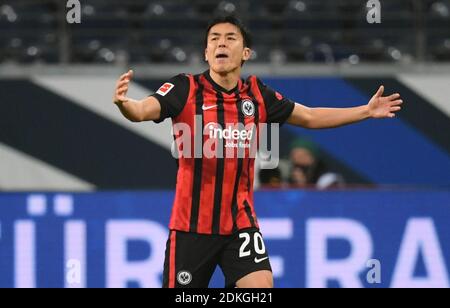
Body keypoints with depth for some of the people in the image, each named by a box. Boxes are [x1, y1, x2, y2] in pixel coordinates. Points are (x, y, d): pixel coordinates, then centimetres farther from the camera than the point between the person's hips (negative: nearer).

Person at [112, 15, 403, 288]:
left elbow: (309, 117, 16)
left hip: (240, 222, 2)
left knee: (261, 286, -16)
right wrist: (123, 102, -47)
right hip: (191, 226, -2)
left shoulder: (256, 94, 3)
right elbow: (142, 110, -24)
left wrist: (366, 110, 14)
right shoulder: (187, 88, -8)